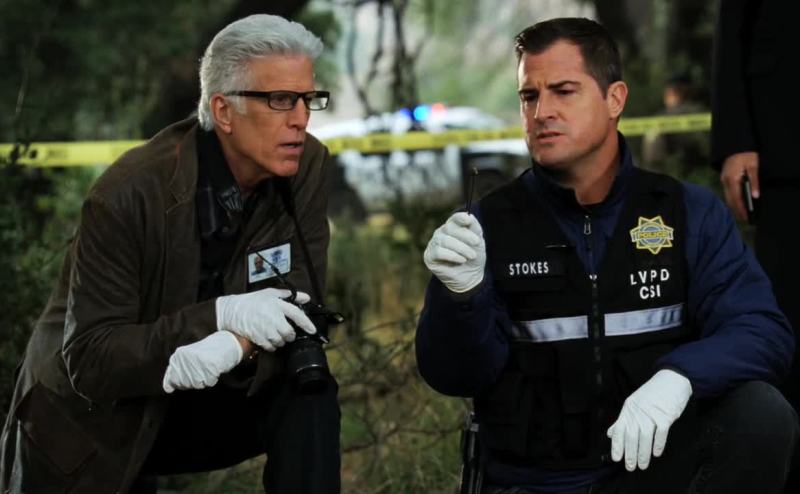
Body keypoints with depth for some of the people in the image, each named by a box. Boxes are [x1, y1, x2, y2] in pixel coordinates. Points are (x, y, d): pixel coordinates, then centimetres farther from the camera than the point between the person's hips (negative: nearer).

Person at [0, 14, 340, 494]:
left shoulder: (306, 167, -11)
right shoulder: (130, 195, -25)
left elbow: (300, 307, -11)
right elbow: (89, 360, -25)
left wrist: (237, 345, -35)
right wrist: (222, 315, -36)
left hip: (193, 400, 3)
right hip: (89, 420, -3)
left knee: (309, 395, -22)